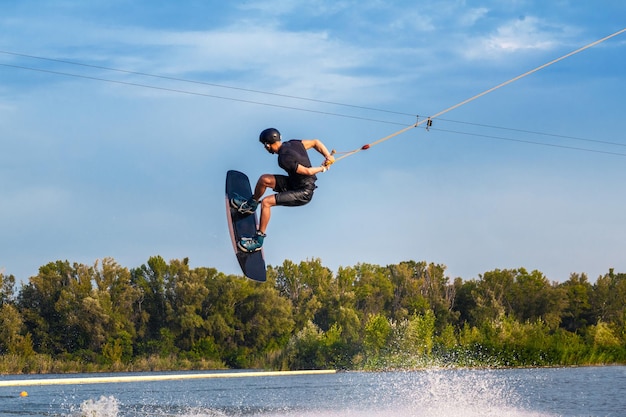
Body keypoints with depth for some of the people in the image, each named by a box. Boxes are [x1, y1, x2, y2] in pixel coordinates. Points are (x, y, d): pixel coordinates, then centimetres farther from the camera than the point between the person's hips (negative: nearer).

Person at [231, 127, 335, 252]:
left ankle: (259, 239, -10)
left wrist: (323, 168, -6)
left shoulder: (284, 159, -28)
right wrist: (328, 156, -5)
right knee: (264, 179, 5)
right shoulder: (293, 143, -2)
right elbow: (315, 142, 4)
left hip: (303, 194, -9)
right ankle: (251, 204, 29)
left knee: (266, 202, -17)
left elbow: (307, 171, -23)